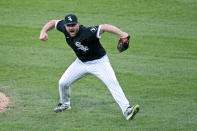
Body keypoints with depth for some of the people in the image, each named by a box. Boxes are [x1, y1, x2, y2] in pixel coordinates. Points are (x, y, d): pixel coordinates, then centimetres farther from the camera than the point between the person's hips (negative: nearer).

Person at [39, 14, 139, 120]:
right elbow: (53, 22, 3)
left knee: (112, 83, -24)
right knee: (63, 82, 5)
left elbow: (103, 27, -48)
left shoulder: (87, 33, -36)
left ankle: (126, 109, -29)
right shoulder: (64, 28, -16)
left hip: (99, 62, -6)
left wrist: (121, 34, -62)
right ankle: (65, 104, 34)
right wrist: (43, 32, -15)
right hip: (81, 63, 6)